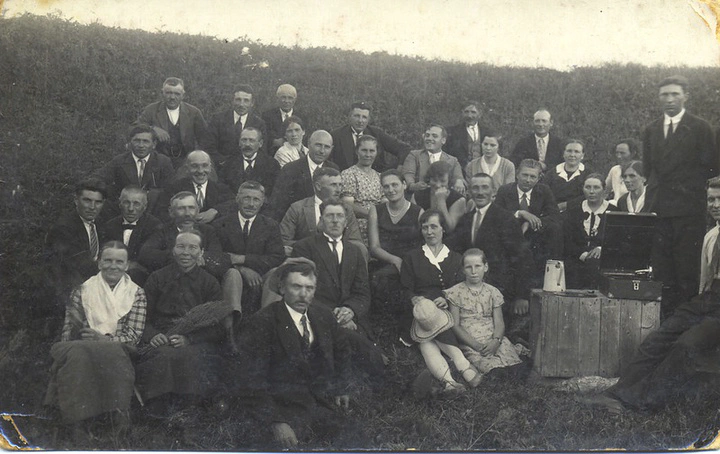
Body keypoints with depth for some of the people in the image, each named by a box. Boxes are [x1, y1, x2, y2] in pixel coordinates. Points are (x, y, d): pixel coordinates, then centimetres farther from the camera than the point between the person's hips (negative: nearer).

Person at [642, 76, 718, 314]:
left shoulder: (700, 128, 1)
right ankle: (665, 316, 11)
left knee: (687, 267, -4)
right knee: (661, 267, 5)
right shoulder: (651, 131, 14)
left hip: (688, 208, -4)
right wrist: (660, 184, 5)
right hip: (657, 207, 4)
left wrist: (686, 183, -1)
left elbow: (711, 168, -1)